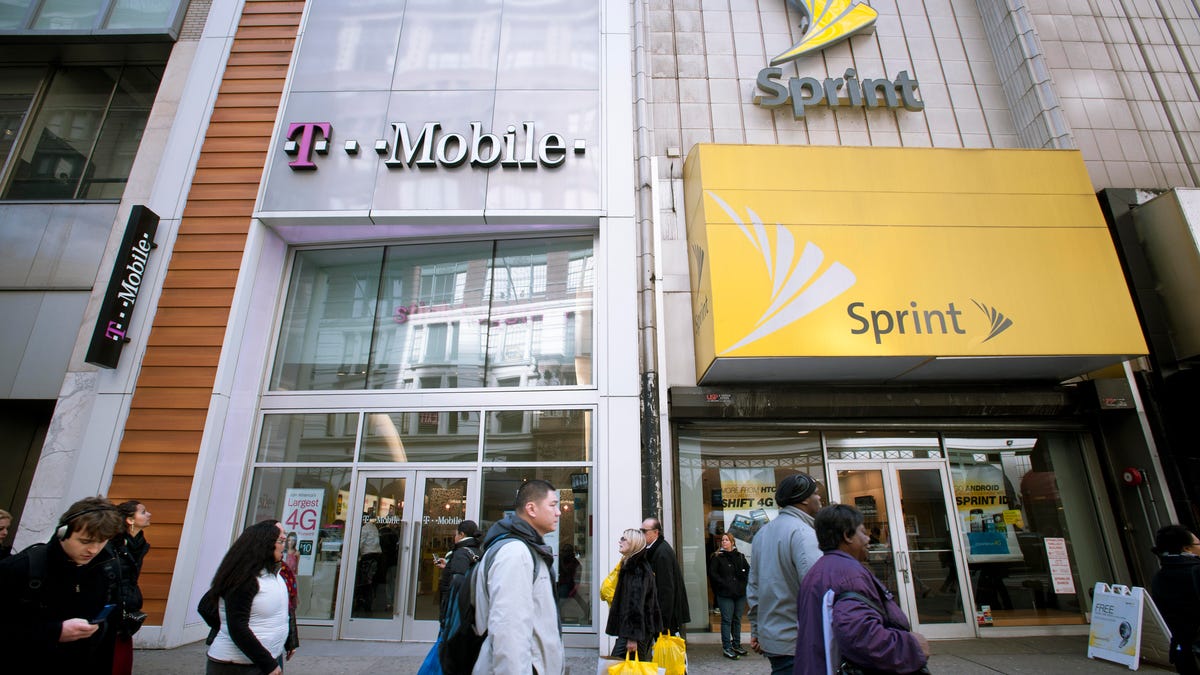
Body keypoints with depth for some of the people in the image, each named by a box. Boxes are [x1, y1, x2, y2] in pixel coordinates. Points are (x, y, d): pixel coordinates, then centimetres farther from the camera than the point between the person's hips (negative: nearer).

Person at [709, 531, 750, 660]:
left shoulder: (740, 556, 7)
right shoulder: (717, 557, -3)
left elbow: (748, 570, 15)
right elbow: (712, 573, -7)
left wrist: (744, 582, 1)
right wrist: (724, 584, -14)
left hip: (740, 593, 4)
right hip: (725, 594, -4)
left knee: (737, 620, 13)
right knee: (727, 620, -2)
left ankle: (736, 645, 26)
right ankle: (726, 648, 6)